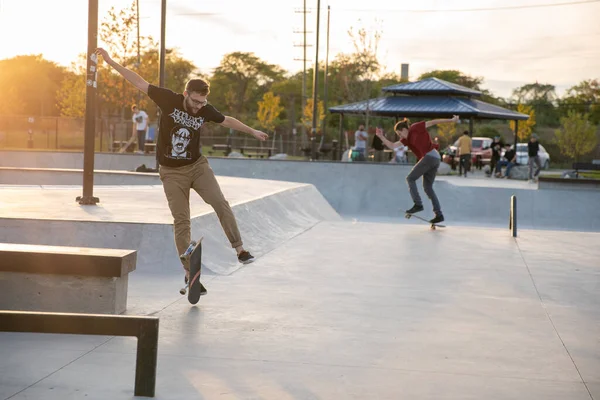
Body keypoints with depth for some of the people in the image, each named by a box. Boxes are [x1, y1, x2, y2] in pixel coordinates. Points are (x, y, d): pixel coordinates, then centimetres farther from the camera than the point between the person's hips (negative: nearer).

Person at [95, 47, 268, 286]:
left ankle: (239, 249, -9)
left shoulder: (206, 110, -6)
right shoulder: (169, 100, -13)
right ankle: (189, 271, 3)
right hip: (172, 172, -2)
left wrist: (252, 132, 25)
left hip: (197, 166, 2)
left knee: (220, 203, -17)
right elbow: (139, 82, -8)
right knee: (181, 221, -3)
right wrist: (111, 62, -6)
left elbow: (227, 121, 14)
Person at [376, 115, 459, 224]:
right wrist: (381, 137, 6)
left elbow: (432, 122, 0)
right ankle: (439, 214, 10)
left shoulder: (415, 128, -1)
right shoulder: (406, 139, 21)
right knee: (428, 188, 12)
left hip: (429, 156, -10)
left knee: (410, 178, -3)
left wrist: (451, 120, 0)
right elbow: (392, 146, 15)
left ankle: (418, 204, -10)